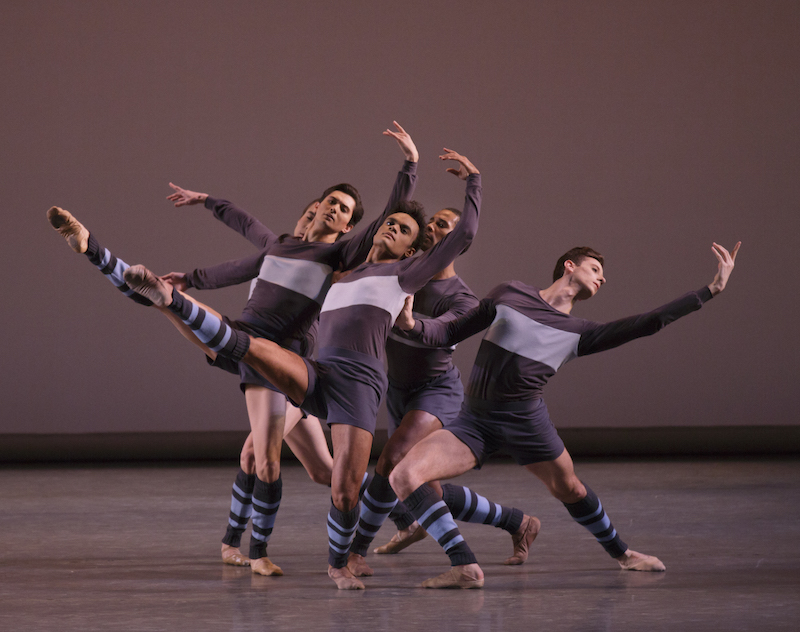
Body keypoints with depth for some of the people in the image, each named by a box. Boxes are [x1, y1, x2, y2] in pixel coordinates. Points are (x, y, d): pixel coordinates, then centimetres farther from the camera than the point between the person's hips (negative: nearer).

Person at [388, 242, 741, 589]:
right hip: (473, 421, -1)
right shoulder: (509, 294, 8)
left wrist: (711, 290, 5)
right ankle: (465, 568, -18)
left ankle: (620, 552, 39)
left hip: (525, 418, 1)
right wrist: (412, 325, -7)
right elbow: (450, 333, 13)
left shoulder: (579, 334, 8)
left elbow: (649, 323, 5)